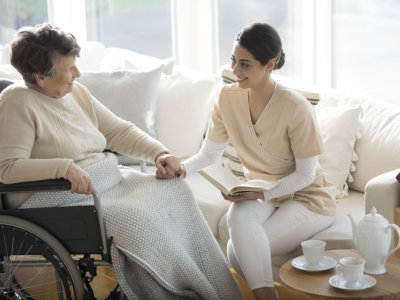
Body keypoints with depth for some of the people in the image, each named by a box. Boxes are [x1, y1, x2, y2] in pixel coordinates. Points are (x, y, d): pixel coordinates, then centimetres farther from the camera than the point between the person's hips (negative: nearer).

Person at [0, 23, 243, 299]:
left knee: (175, 190, -7)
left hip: (110, 181, 8)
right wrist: (64, 167, -35)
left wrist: (159, 153, 0)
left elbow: (119, 131, 16)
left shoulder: (76, 92, 11)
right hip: (67, 199, -8)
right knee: (136, 216, -28)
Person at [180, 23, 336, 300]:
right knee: (238, 216, -32)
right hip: (262, 195, 5)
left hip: (307, 197, -5)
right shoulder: (228, 98, -7)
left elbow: (305, 174, -15)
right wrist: (183, 168, -20)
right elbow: (210, 154, 1)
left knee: (239, 253, -26)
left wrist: (262, 194, -26)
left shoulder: (296, 108, -23)